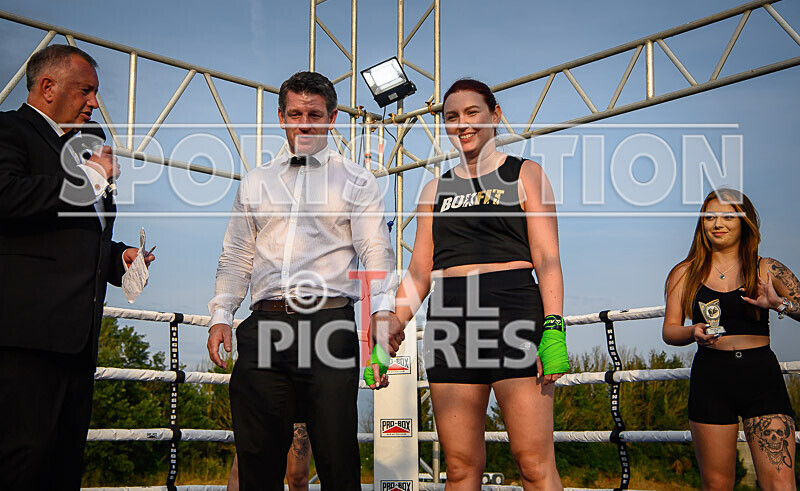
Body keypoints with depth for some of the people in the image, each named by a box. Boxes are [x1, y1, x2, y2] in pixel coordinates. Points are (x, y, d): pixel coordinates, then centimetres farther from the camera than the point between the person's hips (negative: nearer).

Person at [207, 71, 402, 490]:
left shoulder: (357, 181, 10)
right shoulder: (255, 183, 21)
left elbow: (376, 252, -1)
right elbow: (235, 258, 20)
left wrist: (383, 309, -19)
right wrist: (221, 315, 6)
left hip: (330, 323, -3)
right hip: (264, 326, 3)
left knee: (337, 457, -6)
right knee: (257, 455, 4)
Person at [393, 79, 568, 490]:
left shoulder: (524, 175, 10)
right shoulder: (435, 190, 19)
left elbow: (547, 260, 1)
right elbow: (419, 273, 16)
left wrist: (553, 329, -12)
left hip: (513, 310, -3)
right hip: (449, 320, 4)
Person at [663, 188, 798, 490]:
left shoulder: (767, 270, 7)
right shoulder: (686, 273, 9)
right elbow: (669, 331, 7)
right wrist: (694, 333, -13)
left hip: (762, 377, -1)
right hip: (710, 379, 1)